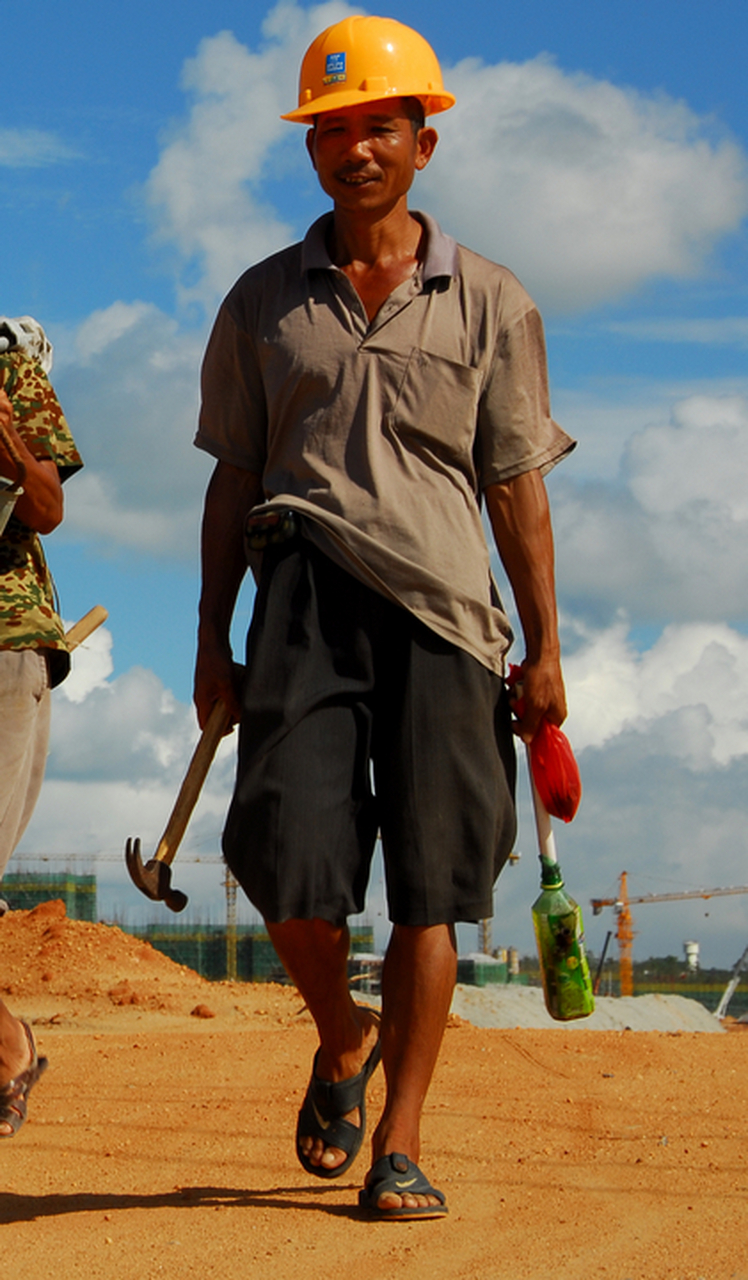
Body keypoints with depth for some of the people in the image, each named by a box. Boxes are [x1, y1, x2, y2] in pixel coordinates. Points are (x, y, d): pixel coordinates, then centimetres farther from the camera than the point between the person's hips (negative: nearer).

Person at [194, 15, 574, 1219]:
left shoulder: (489, 303, 11)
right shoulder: (265, 300, 14)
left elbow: (518, 486, 9)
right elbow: (233, 480, 14)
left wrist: (545, 652, 3)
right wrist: (211, 638, 7)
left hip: (443, 607, -1)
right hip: (304, 595, 1)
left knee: (429, 889, -4)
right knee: (289, 865, -10)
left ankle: (400, 1147, 3)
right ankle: (342, 1041, 21)